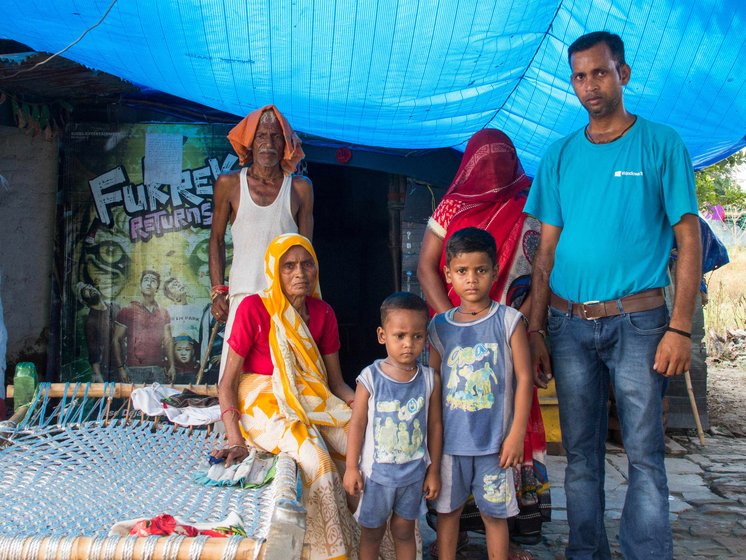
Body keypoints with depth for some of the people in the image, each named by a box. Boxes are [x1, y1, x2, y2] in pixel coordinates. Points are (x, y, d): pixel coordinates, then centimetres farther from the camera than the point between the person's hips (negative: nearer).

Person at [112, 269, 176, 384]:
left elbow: (168, 341, 12)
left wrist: (171, 366, 2)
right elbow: (116, 340, 2)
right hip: (134, 369, -3)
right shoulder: (128, 311, 2)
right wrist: (120, 367, -6)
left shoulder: (163, 313, 12)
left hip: (157, 370, 3)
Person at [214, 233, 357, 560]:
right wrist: (236, 441, -22)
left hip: (311, 400, 5)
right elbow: (228, 383, -11)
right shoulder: (254, 309, -12)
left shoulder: (322, 313, 3)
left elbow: (336, 382, 6)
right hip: (263, 403, -5)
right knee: (316, 460, -31)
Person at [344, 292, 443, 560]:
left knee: (404, 531, 17)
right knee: (372, 531, 16)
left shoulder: (429, 380, -8)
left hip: (414, 472, 2)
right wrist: (351, 467, -6)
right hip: (377, 470, -1)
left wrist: (433, 470, 3)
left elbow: (435, 426, 0)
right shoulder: (370, 378, -14)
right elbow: (357, 423, -7)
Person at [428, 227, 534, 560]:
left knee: (494, 513, 10)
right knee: (447, 508, 13)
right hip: (449, 438, 2)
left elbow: (524, 378, -6)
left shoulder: (508, 321, -6)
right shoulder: (439, 326, 1)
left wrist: (516, 435, -8)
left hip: (494, 440, -2)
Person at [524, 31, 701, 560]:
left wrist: (680, 328, -11)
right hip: (570, 323, 3)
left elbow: (689, 240, -2)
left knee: (645, 453, -1)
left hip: (637, 321, -3)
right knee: (581, 453, 10)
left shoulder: (661, 144, 1)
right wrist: (536, 330, 4)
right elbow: (547, 251, 10)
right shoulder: (560, 155, 10)